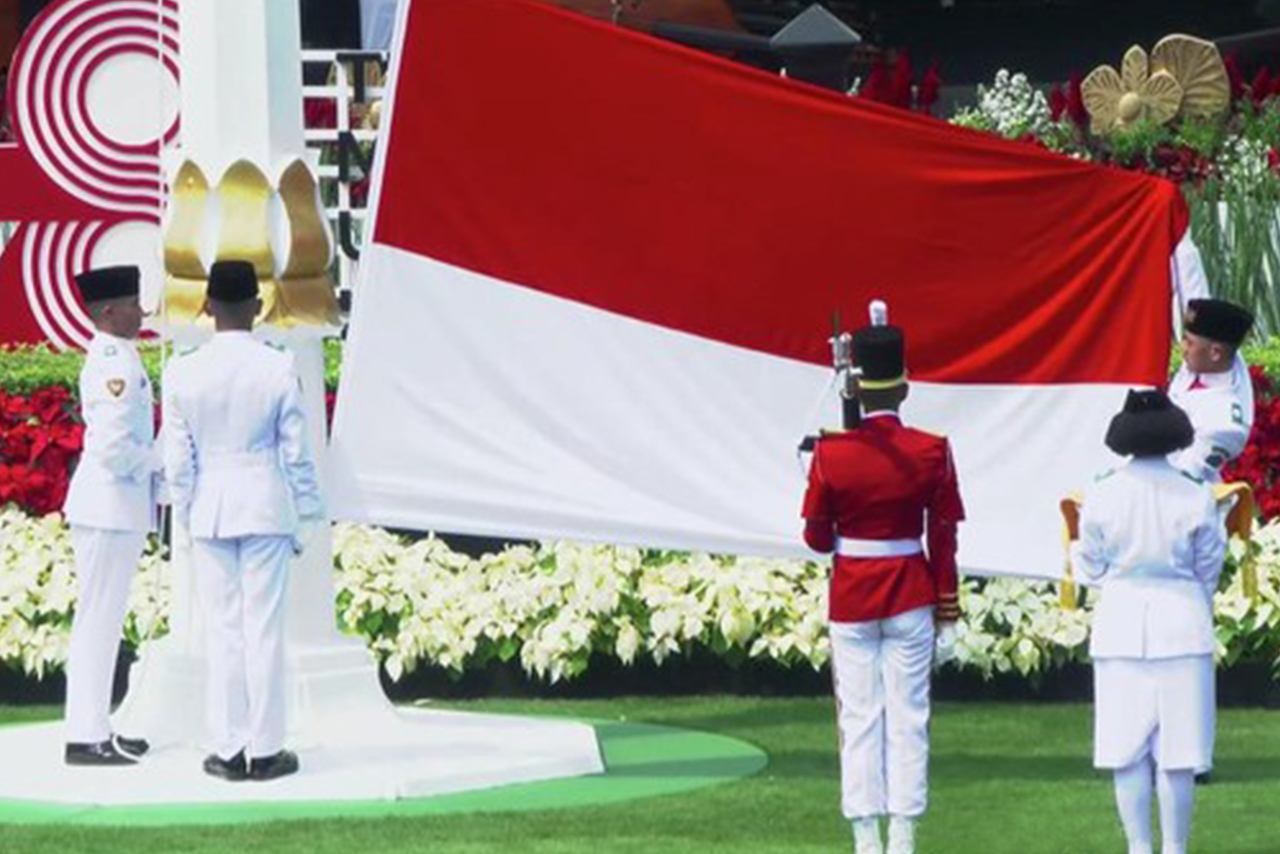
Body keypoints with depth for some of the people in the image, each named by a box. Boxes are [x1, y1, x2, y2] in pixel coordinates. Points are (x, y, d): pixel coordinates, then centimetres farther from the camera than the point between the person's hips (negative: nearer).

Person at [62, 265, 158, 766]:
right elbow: (114, 448, -25)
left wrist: (152, 462, 9)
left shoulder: (118, 359, 13)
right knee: (98, 620, -6)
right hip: (110, 506, -10)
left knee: (104, 621, 15)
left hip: (121, 507, 10)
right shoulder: (113, 365, -18)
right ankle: (85, 738, -4)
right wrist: (159, 461, -10)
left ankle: (95, 728, 21)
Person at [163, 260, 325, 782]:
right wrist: (306, 513, 9)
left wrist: (185, 517, 13)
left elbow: (177, 459, 0)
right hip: (266, 507, -1)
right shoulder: (278, 370, -8)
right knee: (265, 628, 3)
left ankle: (228, 750, 8)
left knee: (222, 629, 6)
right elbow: (296, 451, -2)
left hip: (209, 510, 1)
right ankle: (265, 749, 5)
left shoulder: (183, 374, -5)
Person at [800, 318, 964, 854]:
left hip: (850, 597, 0)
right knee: (908, 717, 5)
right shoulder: (932, 452, -7)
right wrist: (945, 602, 9)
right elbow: (944, 537, -1)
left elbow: (816, 538, -2)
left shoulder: (830, 454, -9)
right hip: (911, 597, 0)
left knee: (859, 718, 5)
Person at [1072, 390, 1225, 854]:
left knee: (1127, 748, 6)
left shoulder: (1102, 495, -6)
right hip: (1182, 624, -1)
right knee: (1178, 750, 4)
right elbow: (1208, 569, 5)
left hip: (1122, 625, 1)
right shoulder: (1196, 498, -7)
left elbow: (1091, 567, 4)